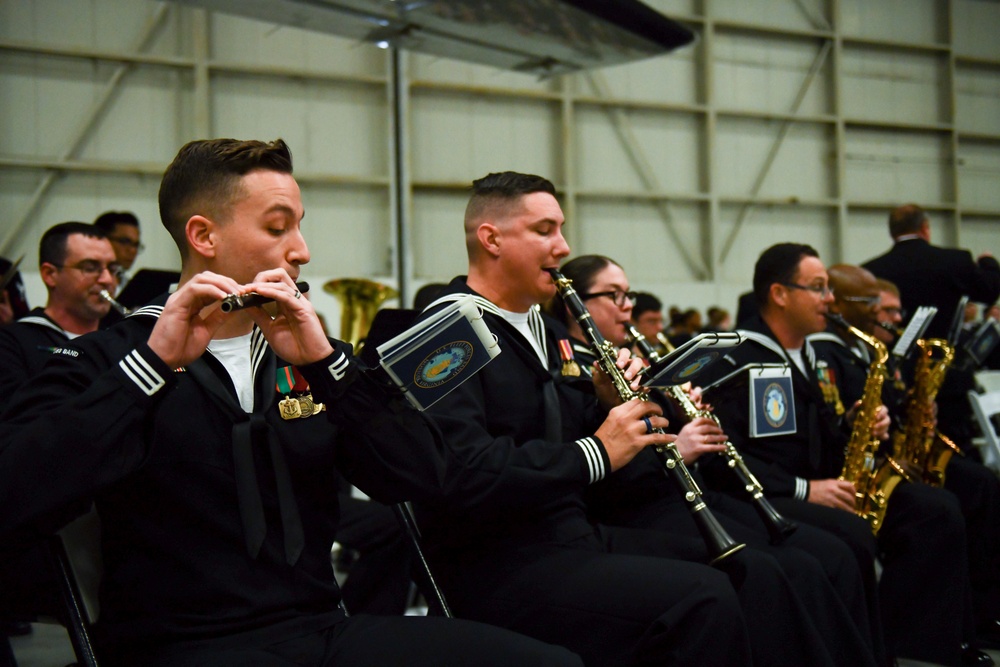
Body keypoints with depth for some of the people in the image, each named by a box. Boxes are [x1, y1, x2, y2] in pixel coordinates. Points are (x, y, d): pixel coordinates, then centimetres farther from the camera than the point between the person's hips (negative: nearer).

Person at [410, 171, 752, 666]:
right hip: (497, 565, -10)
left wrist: (607, 404, 5)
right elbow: (463, 475, -26)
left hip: (573, 535, 10)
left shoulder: (537, 328, 19)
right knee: (704, 601, -26)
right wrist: (594, 453, -21)